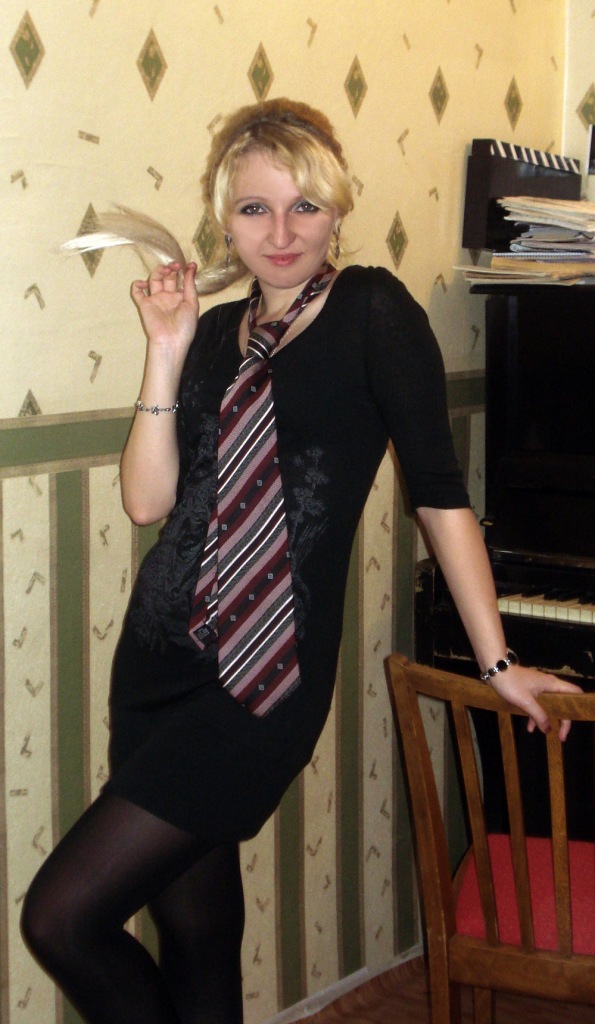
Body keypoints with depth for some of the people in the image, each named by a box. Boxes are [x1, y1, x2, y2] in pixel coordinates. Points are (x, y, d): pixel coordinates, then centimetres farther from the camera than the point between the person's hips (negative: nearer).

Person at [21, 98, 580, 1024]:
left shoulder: (374, 312, -6)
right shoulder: (216, 333, 11)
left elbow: (437, 491, -4)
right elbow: (148, 500, 2)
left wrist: (498, 661, 0)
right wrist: (168, 352, -4)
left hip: (267, 679, -6)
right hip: (157, 660, 6)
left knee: (61, 918, -8)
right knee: (195, 936, 14)